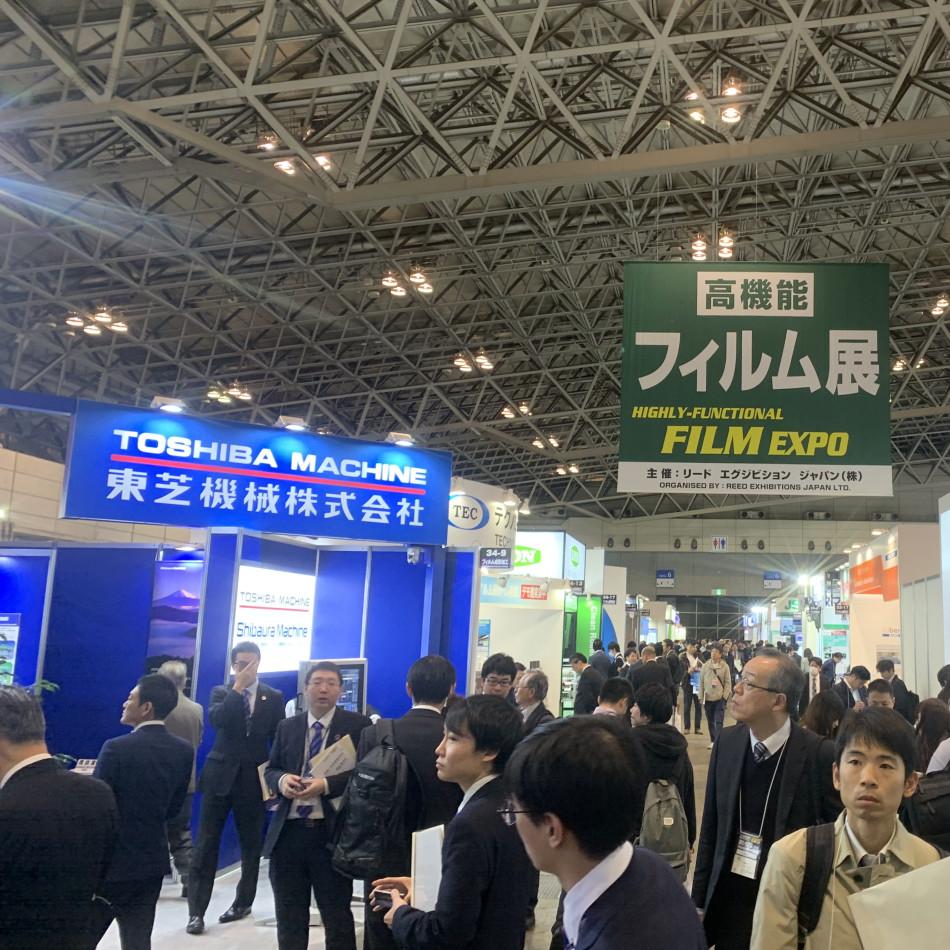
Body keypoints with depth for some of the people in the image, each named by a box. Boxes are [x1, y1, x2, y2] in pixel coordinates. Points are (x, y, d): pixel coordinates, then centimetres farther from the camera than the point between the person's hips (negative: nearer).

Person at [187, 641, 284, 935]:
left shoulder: (273, 697, 2)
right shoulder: (221, 692, 2)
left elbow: (279, 740, 3)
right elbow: (215, 720, -18)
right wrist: (238, 686, -21)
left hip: (253, 778, 1)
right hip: (220, 775, 0)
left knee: (251, 846, 10)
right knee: (206, 845, 0)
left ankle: (243, 903, 26)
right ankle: (196, 912, 7)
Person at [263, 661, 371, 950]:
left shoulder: (358, 725, -2)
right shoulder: (287, 727, 12)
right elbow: (270, 770, 14)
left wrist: (326, 784, -21)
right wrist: (283, 780, -9)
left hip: (331, 833, -4)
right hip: (288, 831, 4)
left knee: (337, 917, 7)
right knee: (289, 917, 15)